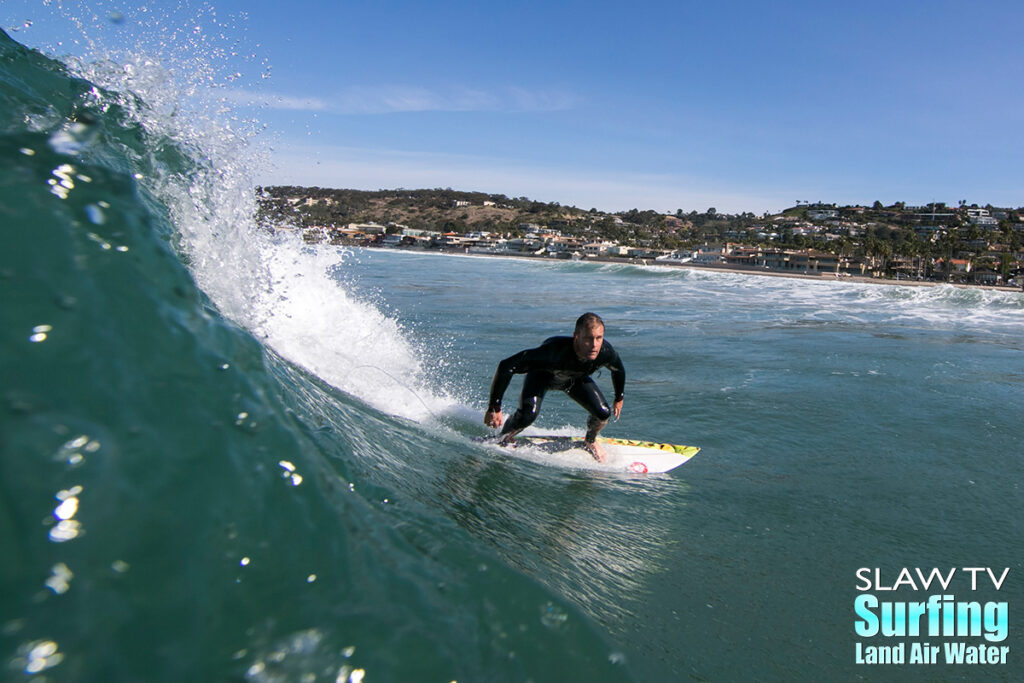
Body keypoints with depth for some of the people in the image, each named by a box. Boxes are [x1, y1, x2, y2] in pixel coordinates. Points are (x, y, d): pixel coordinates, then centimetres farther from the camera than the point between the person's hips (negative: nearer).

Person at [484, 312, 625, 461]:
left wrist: (619, 399, 8)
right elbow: (506, 366, -42)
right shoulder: (555, 350, -46)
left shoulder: (605, 351, -34)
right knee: (528, 414, -28)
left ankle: (590, 441, 23)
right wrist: (494, 408, -40)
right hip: (542, 374, -3)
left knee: (603, 413, -13)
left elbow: (618, 370, -6)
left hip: (576, 377, 4)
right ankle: (504, 438, 6)